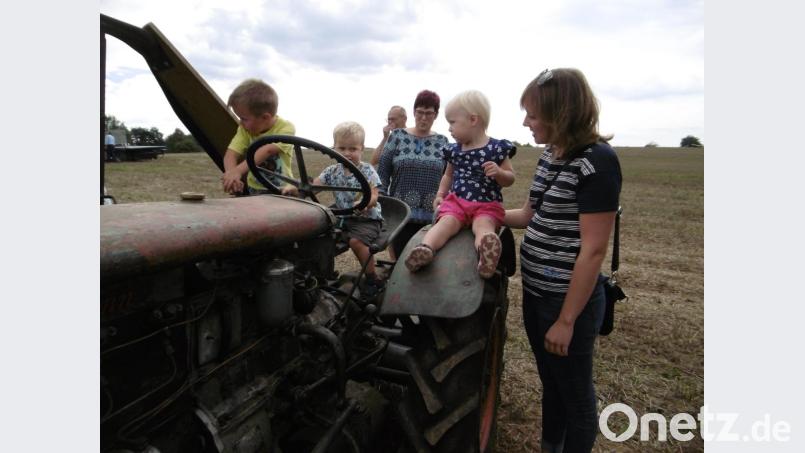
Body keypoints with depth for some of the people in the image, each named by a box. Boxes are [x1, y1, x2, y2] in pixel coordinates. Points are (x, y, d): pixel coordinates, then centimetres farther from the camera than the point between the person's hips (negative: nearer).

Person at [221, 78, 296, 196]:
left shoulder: (286, 128, -15)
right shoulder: (245, 130, -2)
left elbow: (267, 150, -29)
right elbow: (231, 154, -13)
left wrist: (238, 170, -40)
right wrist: (231, 173, -35)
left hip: (281, 190, -3)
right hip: (254, 190, 3)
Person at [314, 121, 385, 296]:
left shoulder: (367, 171, -8)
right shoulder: (332, 171, 5)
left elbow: (373, 196, -19)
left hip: (367, 218, -5)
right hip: (343, 217, 5)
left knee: (356, 241, -29)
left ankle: (372, 278, -9)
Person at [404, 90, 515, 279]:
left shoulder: (496, 149, -2)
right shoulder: (454, 150, 11)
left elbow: (510, 179, 4)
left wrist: (498, 172, -18)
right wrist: (440, 194, 14)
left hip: (487, 204, -2)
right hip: (456, 200, 3)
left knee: (483, 225, -33)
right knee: (447, 221, -27)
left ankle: (486, 250, -63)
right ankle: (426, 248, -51)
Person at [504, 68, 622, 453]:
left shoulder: (597, 161, -19)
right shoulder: (549, 156, 6)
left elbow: (593, 250, -20)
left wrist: (566, 320, -18)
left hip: (569, 300, -8)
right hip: (535, 292, 8)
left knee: (575, 394, 14)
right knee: (550, 384, 25)